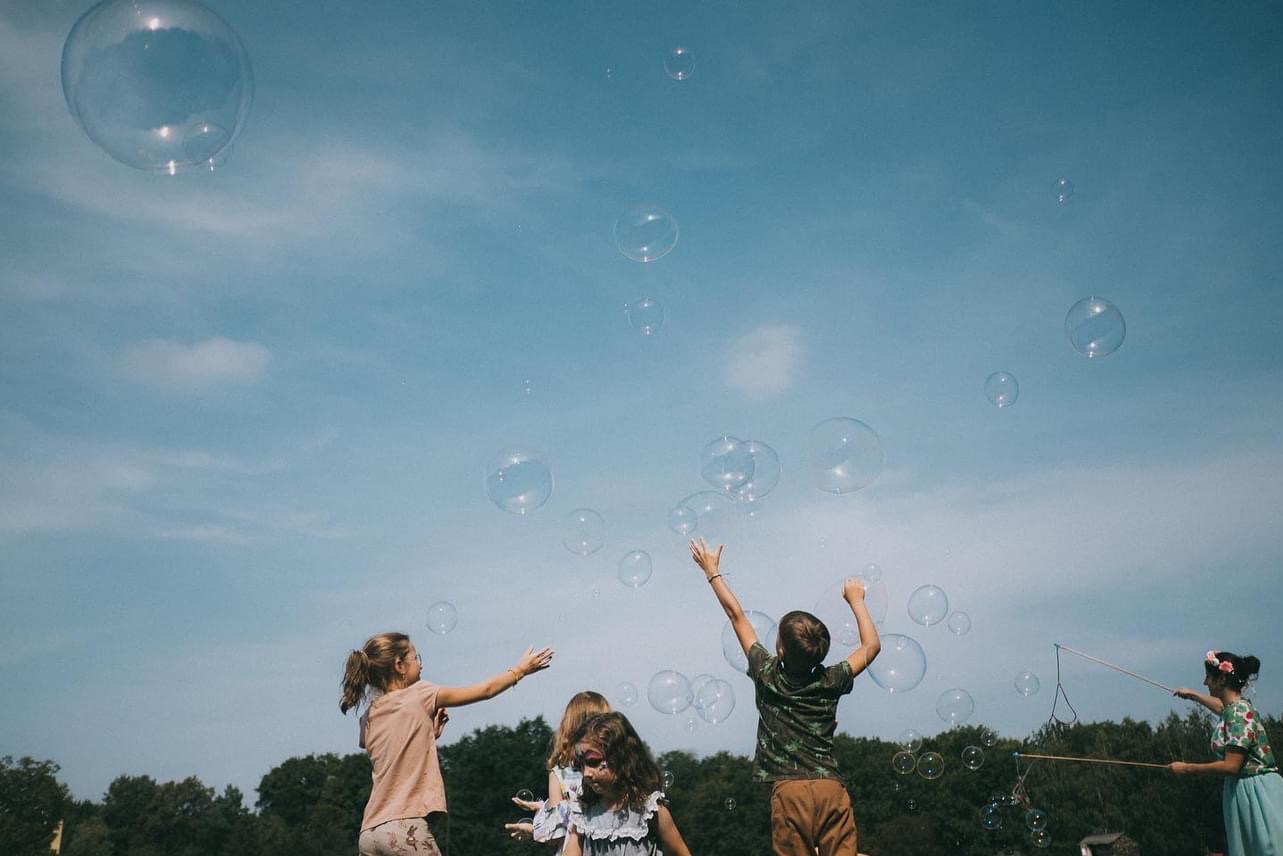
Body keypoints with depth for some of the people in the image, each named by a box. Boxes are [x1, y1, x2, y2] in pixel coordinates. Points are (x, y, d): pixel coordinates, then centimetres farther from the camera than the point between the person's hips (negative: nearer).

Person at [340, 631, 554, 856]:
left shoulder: (368, 719, 14)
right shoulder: (418, 696, -3)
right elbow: (485, 690, 8)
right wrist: (521, 669, 21)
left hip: (370, 831, 7)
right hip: (406, 826, -7)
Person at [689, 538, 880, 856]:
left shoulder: (767, 675, 1)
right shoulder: (830, 682, 4)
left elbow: (737, 616, 11)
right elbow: (872, 644, 20)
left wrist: (712, 572, 21)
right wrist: (856, 600, 29)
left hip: (789, 791, -1)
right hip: (832, 788, 2)